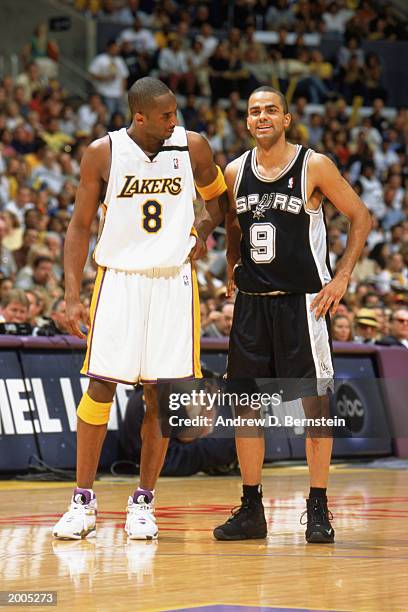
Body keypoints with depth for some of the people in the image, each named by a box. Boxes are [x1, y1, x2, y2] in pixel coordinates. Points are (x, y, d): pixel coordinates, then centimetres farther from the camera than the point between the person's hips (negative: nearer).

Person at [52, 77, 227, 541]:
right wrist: (72, 296, -7)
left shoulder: (192, 147, -3)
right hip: (118, 278, -1)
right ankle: (84, 501, 4)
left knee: (160, 393, 2)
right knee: (100, 387, -5)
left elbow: (216, 196, 17)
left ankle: (143, 502, 12)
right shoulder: (103, 153, -7)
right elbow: (80, 226, -1)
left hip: (173, 281, 1)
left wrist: (205, 235, 0)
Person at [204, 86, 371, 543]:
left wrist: (342, 277, -7)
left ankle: (318, 509, 6)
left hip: (303, 299, -4)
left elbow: (360, 217, -1)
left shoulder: (314, 166, -6)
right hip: (251, 300, 4)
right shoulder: (235, 172, 7)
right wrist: (234, 268, 10)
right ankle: (251, 510, 13)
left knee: (314, 403, -3)